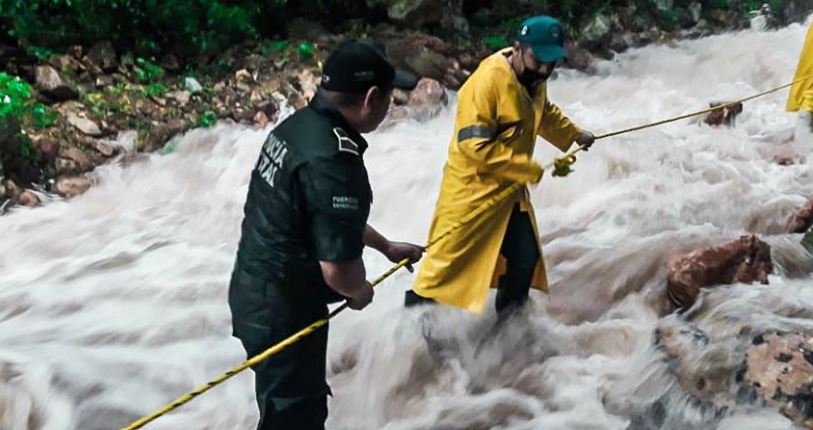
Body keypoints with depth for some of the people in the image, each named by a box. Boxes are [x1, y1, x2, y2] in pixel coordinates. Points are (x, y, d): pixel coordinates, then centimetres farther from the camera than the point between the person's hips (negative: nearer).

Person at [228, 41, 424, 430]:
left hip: (253, 291, 9)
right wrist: (360, 292, -5)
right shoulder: (334, 161, -29)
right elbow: (338, 269, -29)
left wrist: (386, 246, 26)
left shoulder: (298, 125, 1)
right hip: (282, 310, -9)